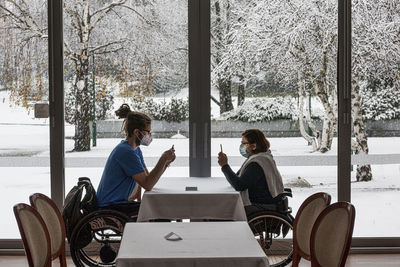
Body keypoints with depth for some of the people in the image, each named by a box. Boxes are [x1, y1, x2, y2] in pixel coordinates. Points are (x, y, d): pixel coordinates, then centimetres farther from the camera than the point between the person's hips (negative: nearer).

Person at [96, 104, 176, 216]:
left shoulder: (136, 150, 12)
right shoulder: (126, 152, -20)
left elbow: (148, 177, 10)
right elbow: (147, 184, -22)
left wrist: (165, 163, -5)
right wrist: (163, 160, -21)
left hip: (121, 202, 10)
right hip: (110, 207, -10)